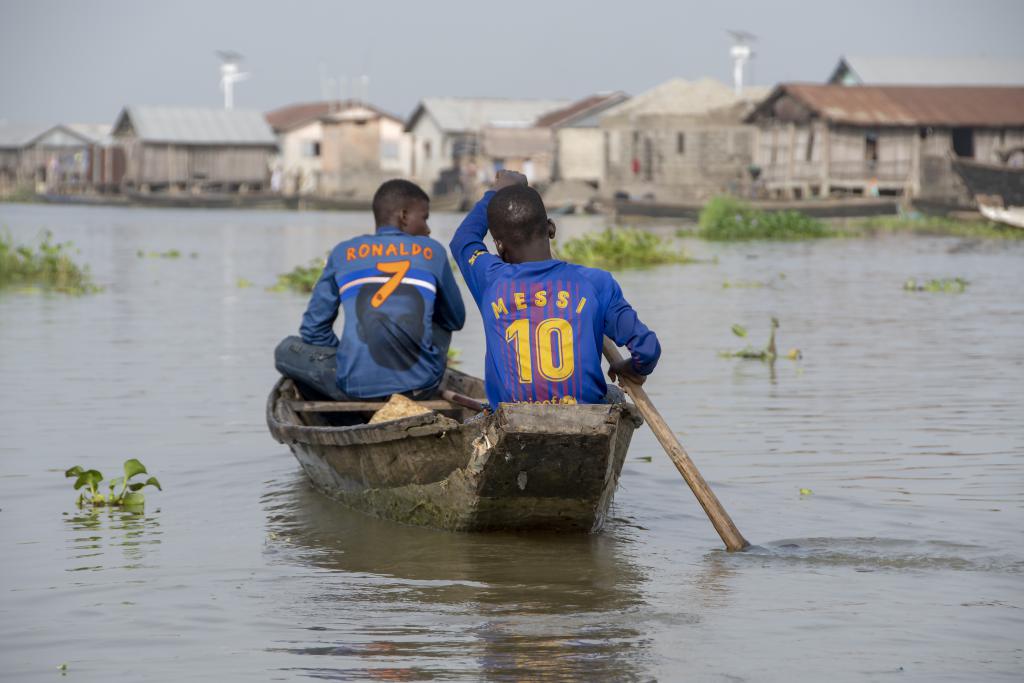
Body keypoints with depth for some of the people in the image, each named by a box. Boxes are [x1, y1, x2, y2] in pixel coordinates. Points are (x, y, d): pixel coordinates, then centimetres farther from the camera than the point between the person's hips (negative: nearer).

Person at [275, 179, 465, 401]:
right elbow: (455, 320, 22)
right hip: (419, 387, 1)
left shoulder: (343, 253, 11)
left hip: (357, 386, -1)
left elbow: (314, 329, 14)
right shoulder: (433, 251, 10)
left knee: (286, 349, 24)